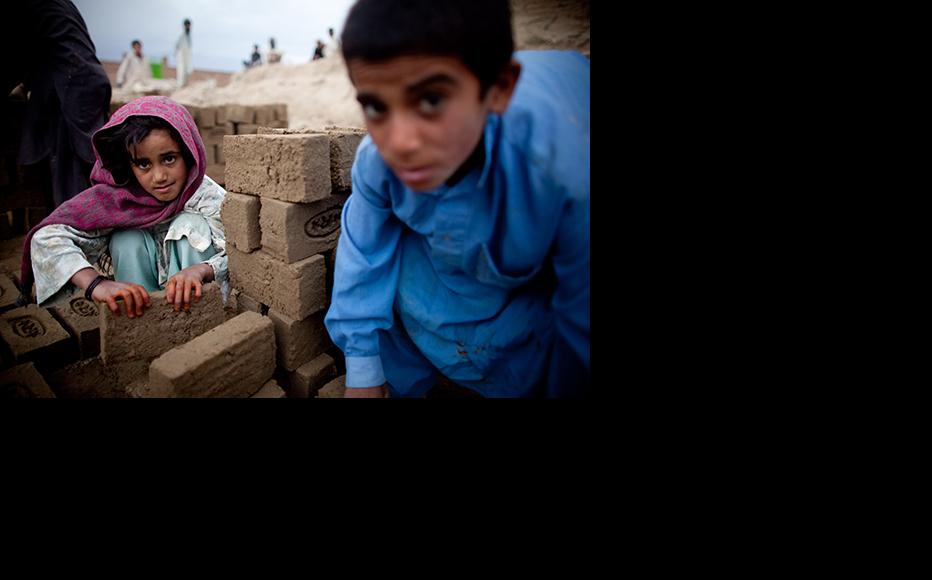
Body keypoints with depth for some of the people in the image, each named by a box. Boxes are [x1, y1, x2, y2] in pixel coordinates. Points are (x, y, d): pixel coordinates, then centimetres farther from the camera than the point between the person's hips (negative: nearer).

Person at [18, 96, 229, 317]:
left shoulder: (209, 197, -18)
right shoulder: (116, 198, -16)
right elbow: (46, 238, -24)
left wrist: (200, 270, -49)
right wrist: (95, 283, -43)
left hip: (195, 304, -1)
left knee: (192, 224, -23)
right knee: (127, 238, -23)